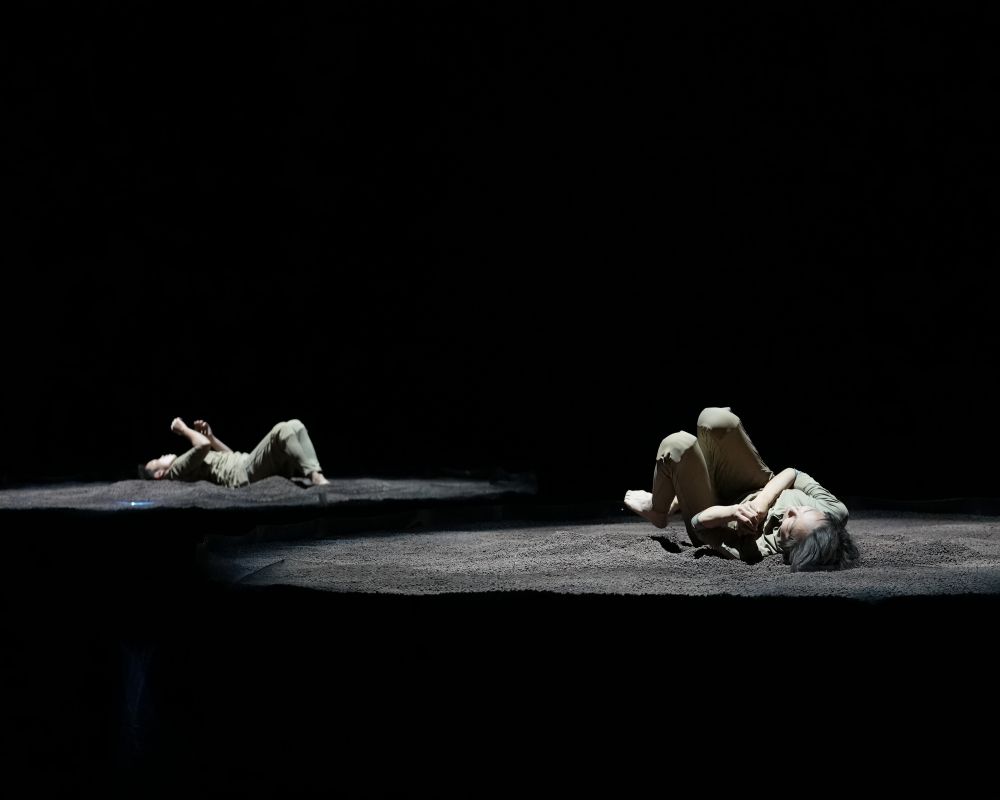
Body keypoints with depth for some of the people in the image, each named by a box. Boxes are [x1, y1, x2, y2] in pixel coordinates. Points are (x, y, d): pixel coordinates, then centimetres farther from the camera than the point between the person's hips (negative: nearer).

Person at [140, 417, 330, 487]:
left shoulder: (187, 465, 31)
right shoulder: (176, 469, 1)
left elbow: (228, 455, 35)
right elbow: (203, 446, -16)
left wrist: (210, 435, 23)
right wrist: (184, 430, 0)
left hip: (248, 463, 9)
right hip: (243, 473, -9)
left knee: (294, 425, -4)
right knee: (282, 430, -26)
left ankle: (315, 473, -22)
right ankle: (315, 477, -33)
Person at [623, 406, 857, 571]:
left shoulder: (757, 550, -42)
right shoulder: (836, 511, -33)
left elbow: (698, 521, -28)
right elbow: (792, 474, -18)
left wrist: (732, 512, -44)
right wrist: (763, 501, -34)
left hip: (718, 517, -5)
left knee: (677, 446, -22)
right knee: (715, 420, -13)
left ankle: (658, 512, 16)